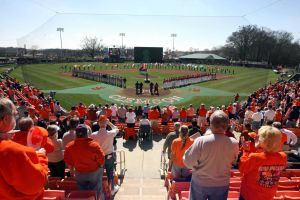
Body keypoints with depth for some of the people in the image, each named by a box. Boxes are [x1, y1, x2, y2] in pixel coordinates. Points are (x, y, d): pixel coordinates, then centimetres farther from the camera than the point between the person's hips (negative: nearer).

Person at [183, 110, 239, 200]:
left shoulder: (201, 141, -27)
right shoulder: (234, 143, -16)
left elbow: (188, 162, -17)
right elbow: (233, 160, 4)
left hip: (200, 183, -2)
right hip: (222, 185, 2)